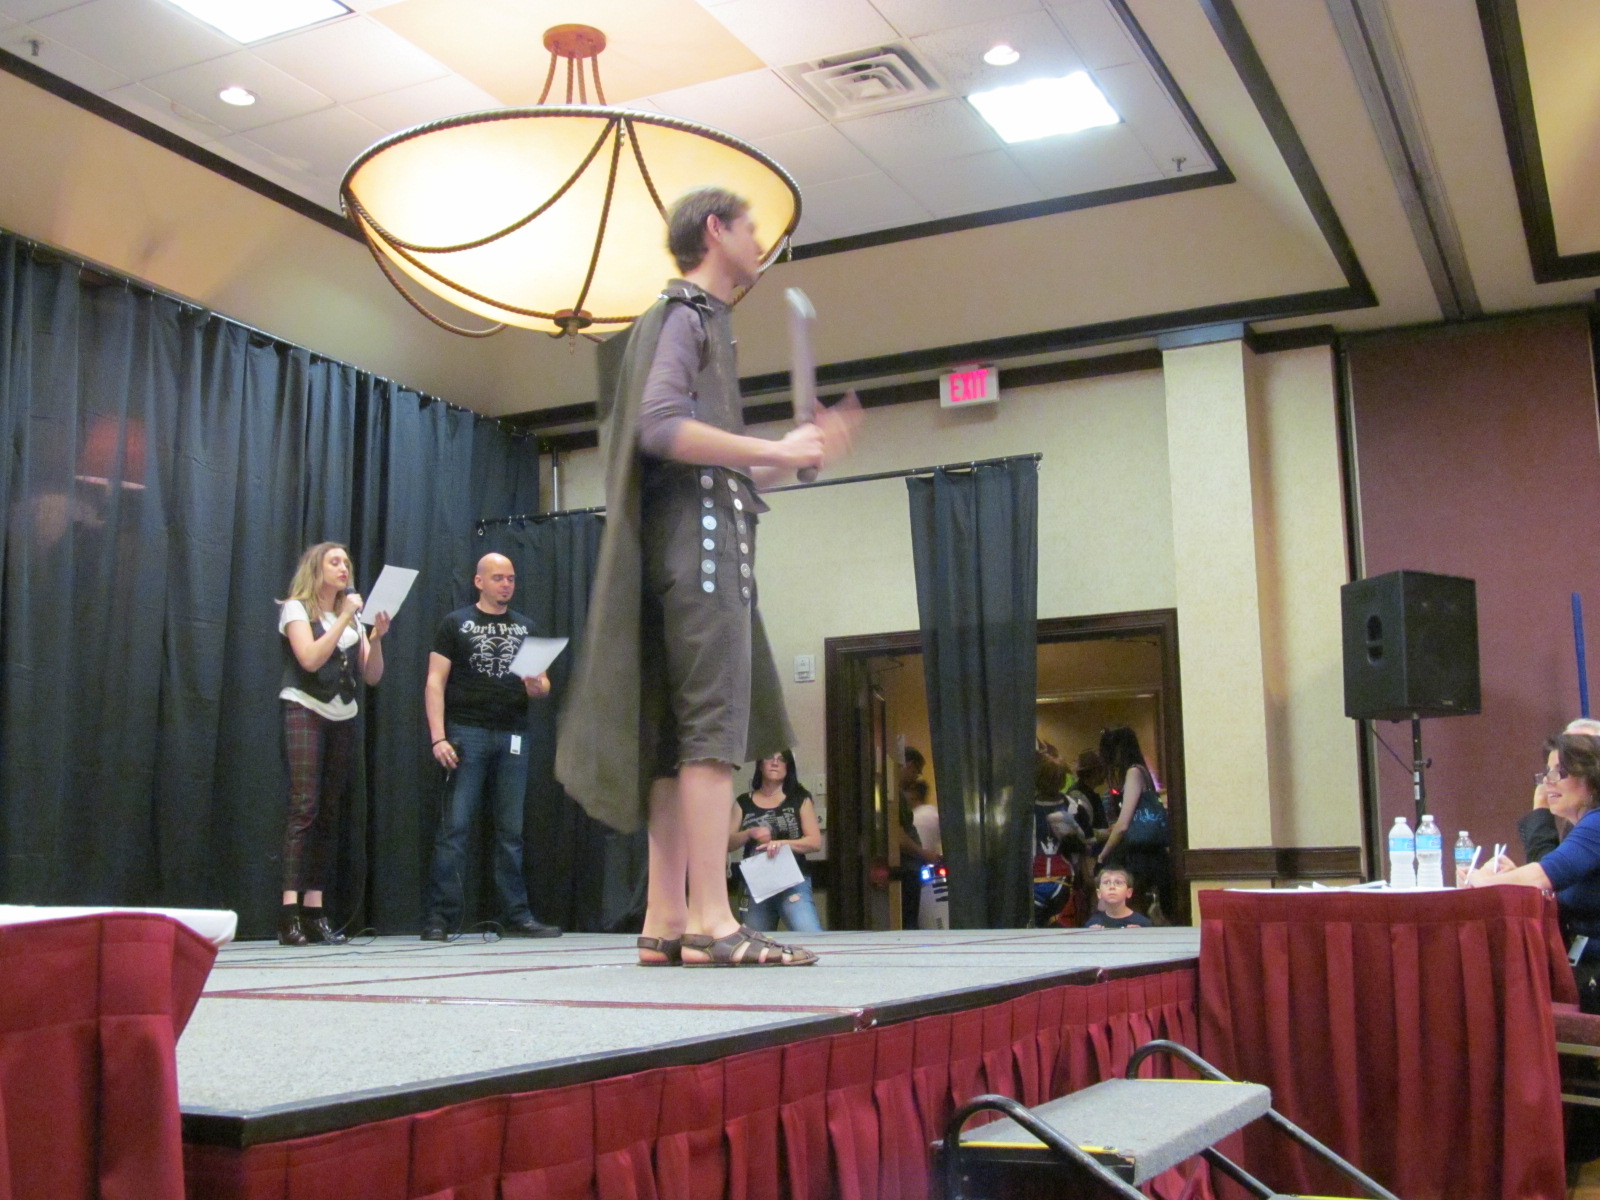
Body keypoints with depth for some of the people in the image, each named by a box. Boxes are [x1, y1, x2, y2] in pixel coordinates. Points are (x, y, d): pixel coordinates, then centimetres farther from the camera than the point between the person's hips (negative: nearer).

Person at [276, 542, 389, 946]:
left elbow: (372, 677, 11)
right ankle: (289, 911, -21)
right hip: (304, 712, -6)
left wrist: (376, 638, -4)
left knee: (328, 814, 1)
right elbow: (310, 659, -15)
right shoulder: (296, 608, 2)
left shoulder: (354, 616, 17)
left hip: (342, 719, 6)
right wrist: (345, 620, -13)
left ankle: (315, 911, 0)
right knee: (304, 807, -17)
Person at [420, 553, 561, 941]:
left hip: (513, 737, 4)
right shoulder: (456, 623, 7)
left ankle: (517, 916, 9)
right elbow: (435, 683, 0)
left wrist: (537, 686, -9)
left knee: (511, 831, 5)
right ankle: (439, 919, -6)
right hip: (467, 733, -3)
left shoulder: (525, 628, 18)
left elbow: (544, 684, 17)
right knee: (455, 827, -7)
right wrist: (438, 738, -12)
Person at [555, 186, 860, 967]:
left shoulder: (699, 319, 28)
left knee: (678, 737, 3)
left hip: (702, 539, 10)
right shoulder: (684, 312, 0)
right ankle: (710, 921, -18)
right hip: (696, 531, -10)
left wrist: (797, 452, 19)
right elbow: (658, 427, -17)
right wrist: (773, 451, -13)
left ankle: (665, 922, 3)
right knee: (714, 725, -15)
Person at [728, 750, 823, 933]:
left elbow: (816, 842, -1)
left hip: (793, 883, -2)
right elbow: (727, 843, 7)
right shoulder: (744, 803, 13)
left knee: (812, 939, -24)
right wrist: (750, 833, -12)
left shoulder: (800, 800, 9)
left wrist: (783, 843, -18)